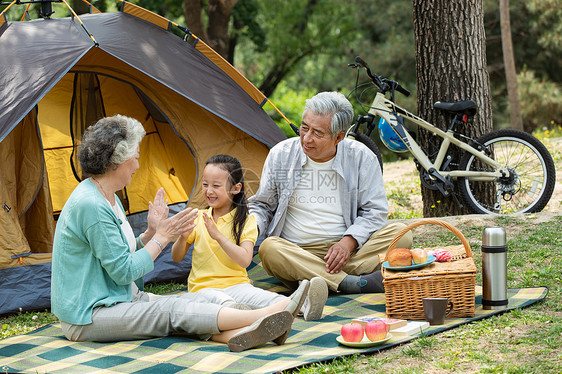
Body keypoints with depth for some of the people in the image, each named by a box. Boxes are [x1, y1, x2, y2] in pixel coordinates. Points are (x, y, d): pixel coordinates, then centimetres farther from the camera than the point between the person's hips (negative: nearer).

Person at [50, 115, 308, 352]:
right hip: (86, 319, -10)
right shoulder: (91, 205, -22)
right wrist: (161, 237, -10)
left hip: (123, 300, 10)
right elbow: (123, 272, -20)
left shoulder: (107, 197, 12)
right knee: (173, 311, -22)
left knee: (197, 301, -11)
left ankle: (238, 334, -34)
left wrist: (151, 232, 6)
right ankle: (267, 314, -27)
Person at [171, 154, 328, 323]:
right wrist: (183, 237, -10)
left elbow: (245, 260, -13)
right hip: (204, 286, 0)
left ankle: (302, 306, -56)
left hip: (237, 284, 0)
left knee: (266, 298, -33)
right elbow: (176, 257, 12)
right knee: (223, 303, -37)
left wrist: (218, 235, -21)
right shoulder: (198, 218, 11)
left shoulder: (245, 221, 3)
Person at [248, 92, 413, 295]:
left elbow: (374, 211, 2)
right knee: (269, 248, -34)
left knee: (401, 233, -22)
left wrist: (348, 242, -16)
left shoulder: (361, 157, 0)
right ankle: (351, 283, -40)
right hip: (297, 252, 0)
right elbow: (261, 205, 12)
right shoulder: (280, 155, 2)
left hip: (349, 251, 0)